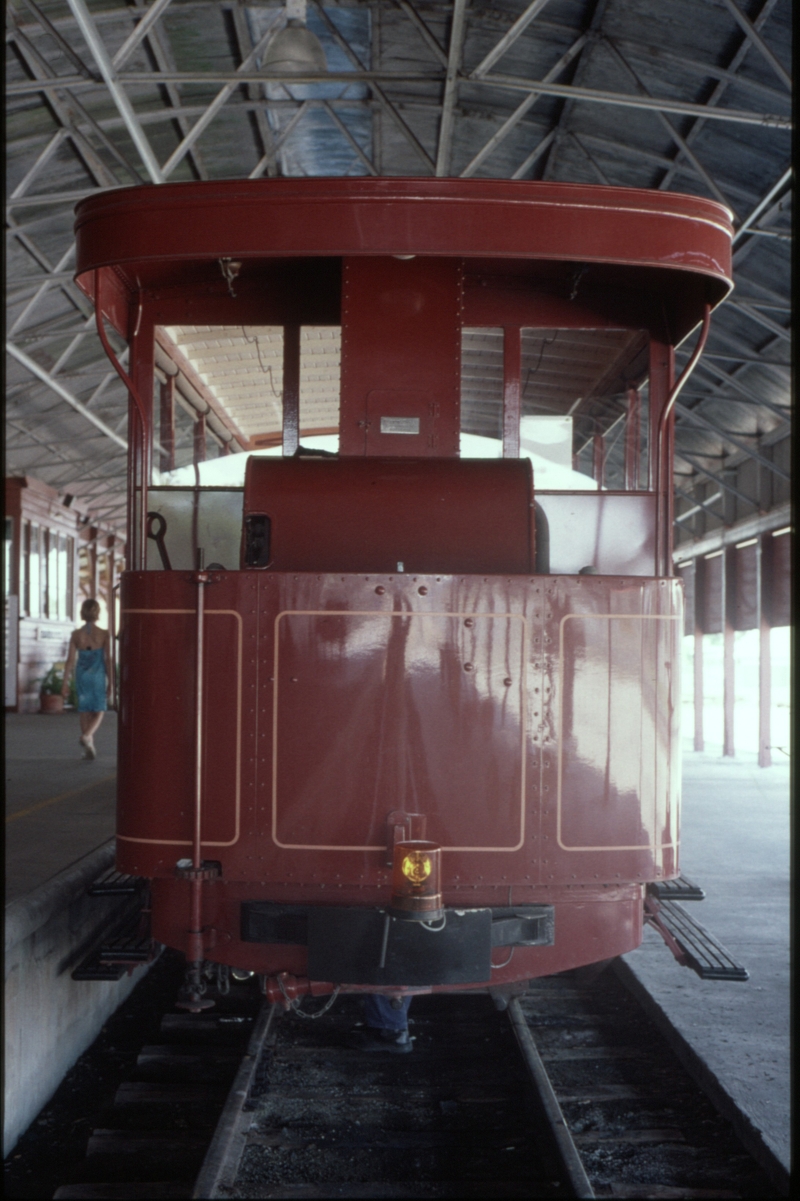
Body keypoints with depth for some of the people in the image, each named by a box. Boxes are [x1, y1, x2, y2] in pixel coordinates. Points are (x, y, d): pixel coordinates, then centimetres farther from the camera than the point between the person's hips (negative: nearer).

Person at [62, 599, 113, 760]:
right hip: (98, 676, -2)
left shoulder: (76, 635, -2)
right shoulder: (104, 634, -7)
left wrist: (66, 683, 2)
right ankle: (87, 736, -21)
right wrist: (110, 683, -1)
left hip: (82, 677, 2)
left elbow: (71, 660, -3)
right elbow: (108, 659, -8)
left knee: (85, 713, 11)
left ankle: (89, 748, 12)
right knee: (99, 712, 7)